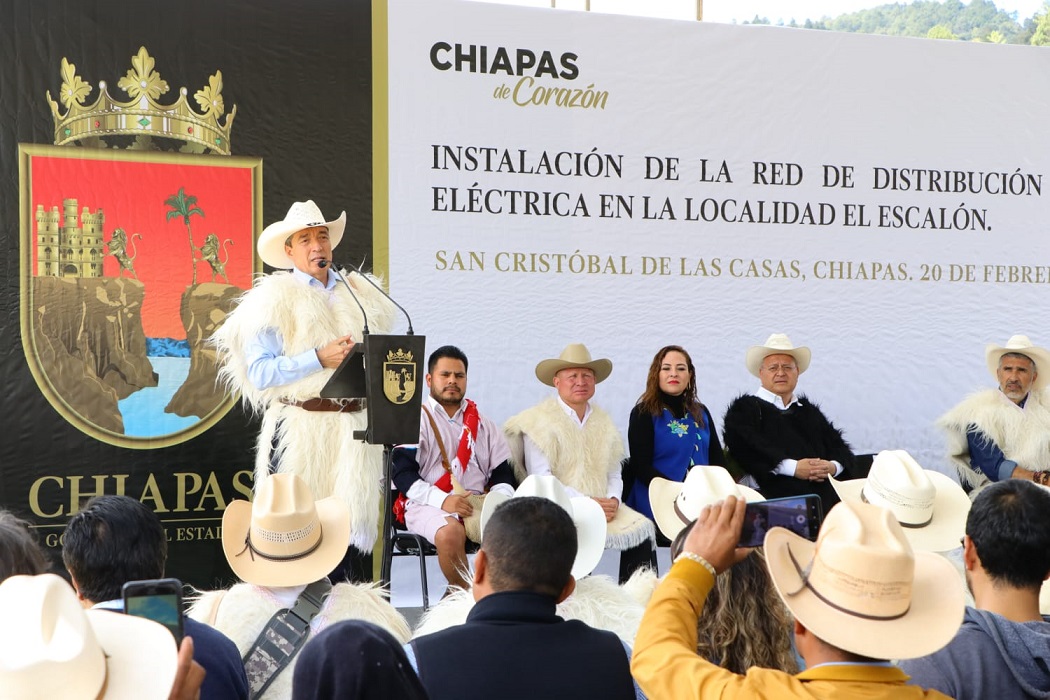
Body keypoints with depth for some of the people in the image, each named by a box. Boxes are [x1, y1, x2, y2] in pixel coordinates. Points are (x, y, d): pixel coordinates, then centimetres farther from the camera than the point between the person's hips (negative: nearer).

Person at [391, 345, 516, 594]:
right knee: (450, 532, -36)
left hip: (478, 505, 4)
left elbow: (502, 473, 18)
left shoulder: (484, 426, 23)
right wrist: (443, 500, -18)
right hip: (429, 505, -3)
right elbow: (402, 473, -4)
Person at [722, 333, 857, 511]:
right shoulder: (745, 408, 11)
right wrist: (793, 467, -16)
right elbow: (745, 448, -8)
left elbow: (841, 448, 22)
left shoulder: (810, 411, 29)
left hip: (827, 496, 5)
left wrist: (834, 467, -3)